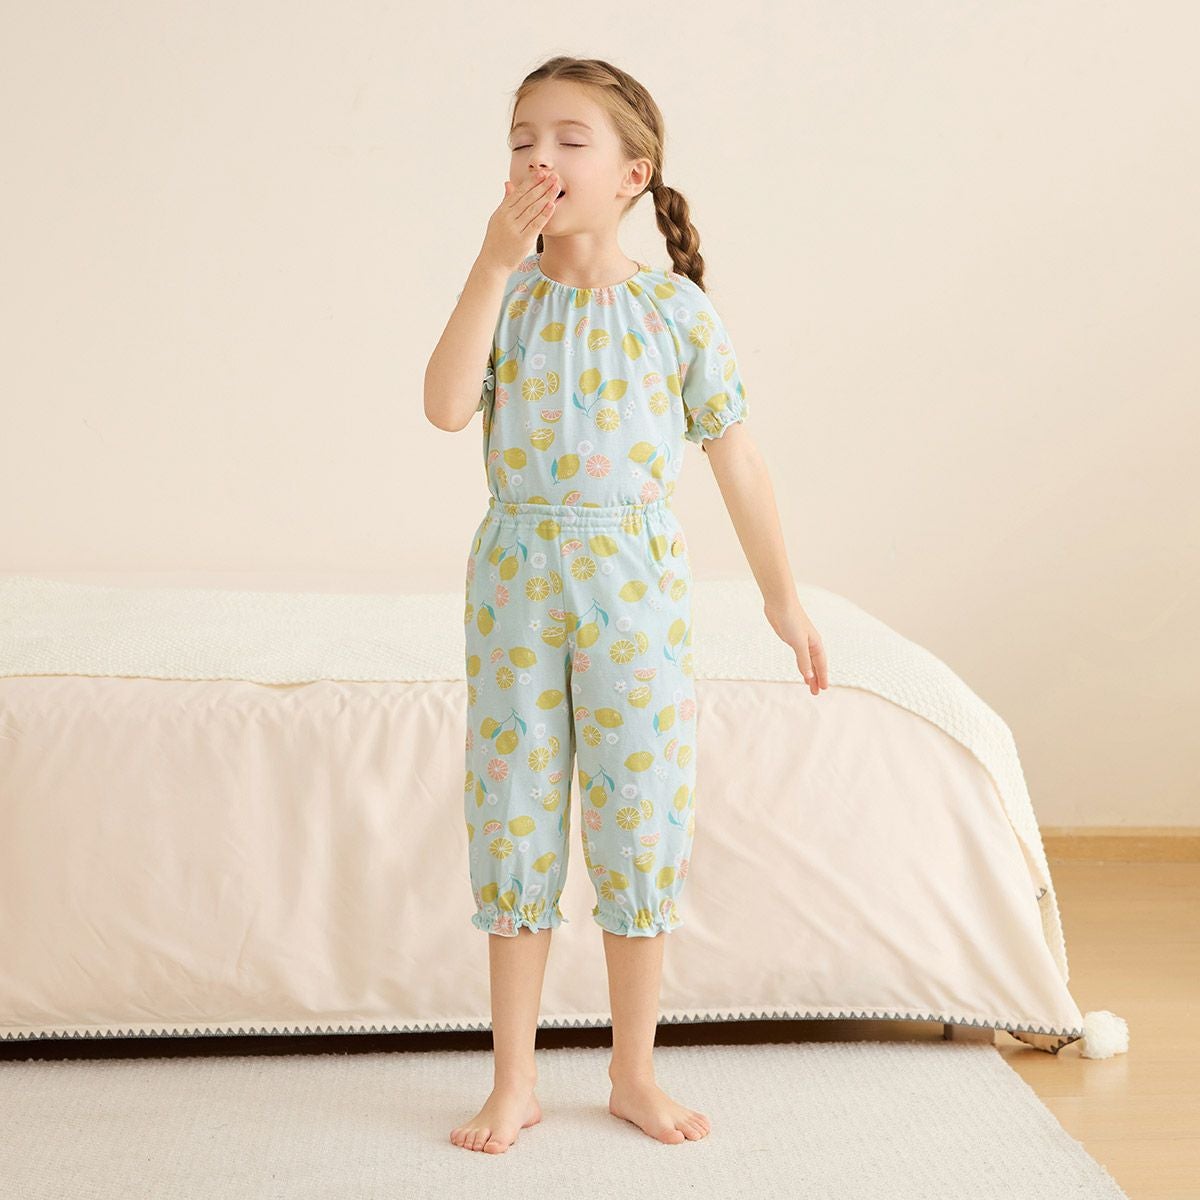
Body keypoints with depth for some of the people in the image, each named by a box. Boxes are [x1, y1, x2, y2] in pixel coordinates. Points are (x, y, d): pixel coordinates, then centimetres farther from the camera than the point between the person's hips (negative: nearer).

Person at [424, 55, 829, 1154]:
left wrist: (783, 598, 7)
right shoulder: (505, 293, 2)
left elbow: (736, 456, 4)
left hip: (636, 581, -1)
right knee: (515, 821, 6)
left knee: (640, 824, 6)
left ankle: (635, 1073, 22)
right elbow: (446, 405, -16)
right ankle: (514, 1079, 19)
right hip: (518, 577, 1)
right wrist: (497, 263, -19)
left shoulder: (675, 307, -1)